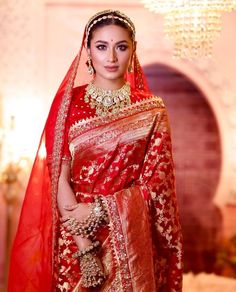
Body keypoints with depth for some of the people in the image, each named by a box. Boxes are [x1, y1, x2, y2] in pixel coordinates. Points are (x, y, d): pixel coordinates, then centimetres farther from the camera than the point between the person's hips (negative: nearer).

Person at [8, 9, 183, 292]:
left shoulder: (151, 110, -2)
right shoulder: (68, 102, -2)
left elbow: (154, 183, -4)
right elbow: (58, 176, -7)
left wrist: (99, 210, -15)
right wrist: (83, 244, -16)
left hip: (129, 237, 0)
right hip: (75, 234, 0)